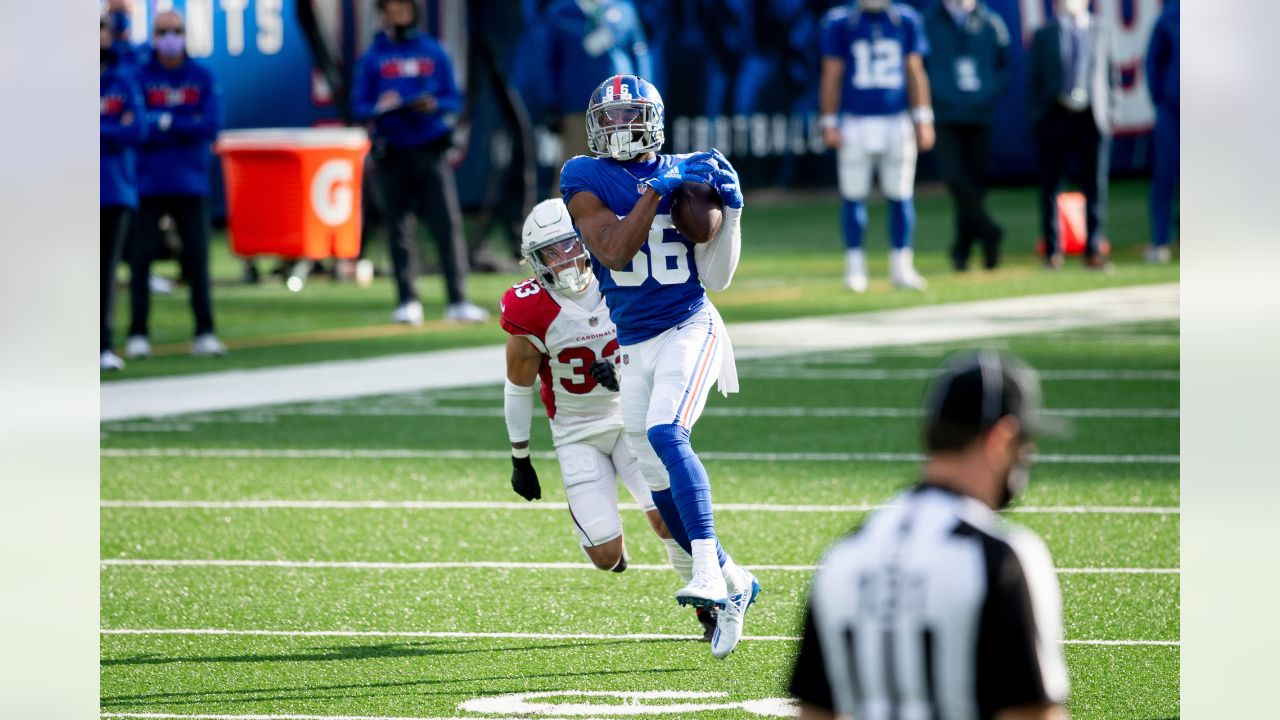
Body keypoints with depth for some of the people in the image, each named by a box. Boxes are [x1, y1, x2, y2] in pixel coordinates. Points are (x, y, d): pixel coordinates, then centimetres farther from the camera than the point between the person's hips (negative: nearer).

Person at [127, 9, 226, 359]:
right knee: (140, 258, -2)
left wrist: (164, 123, -11)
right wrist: (186, 127, -13)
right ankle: (138, 334, 2)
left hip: (190, 185, 1)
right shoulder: (139, 77, 2)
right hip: (147, 183, -1)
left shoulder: (202, 78, 6)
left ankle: (204, 333, 3)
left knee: (197, 258, 0)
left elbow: (211, 124, -6)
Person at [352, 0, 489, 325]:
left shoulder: (433, 51, 9)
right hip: (393, 150, 0)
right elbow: (359, 106, 4)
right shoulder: (373, 57, 7)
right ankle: (407, 301, 8)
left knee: (447, 223, -9)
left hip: (430, 149, 0)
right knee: (399, 229, 1)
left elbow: (454, 100, 8)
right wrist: (380, 108, -17)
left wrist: (434, 105, -13)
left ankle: (458, 301, -10)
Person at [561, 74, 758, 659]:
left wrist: (730, 213, -10)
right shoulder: (586, 180, 0)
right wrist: (654, 192, -21)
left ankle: (708, 571, -36)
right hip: (635, 344, 3)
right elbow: (614, 250, -17)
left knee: (665, 435, -29)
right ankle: (735, 585, 25)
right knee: (662, 485, 7)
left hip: (690, 330, -3)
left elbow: (715, 278, 2)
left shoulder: (688, 174, 1)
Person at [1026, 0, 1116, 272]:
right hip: (1055, 117, -1)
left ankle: (1093, 251, 3)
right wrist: (1036, 117, 1)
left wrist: (1108, 112, 4)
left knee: (1096, 186, -3)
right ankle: (1052, 251, 10)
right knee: (1050, 186, 1)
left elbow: (1109, 74, 13)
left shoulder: (1098, 32, 12)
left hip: (1092, 118, 1)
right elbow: (1033, 80, 8)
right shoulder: (1044, 35, 8)